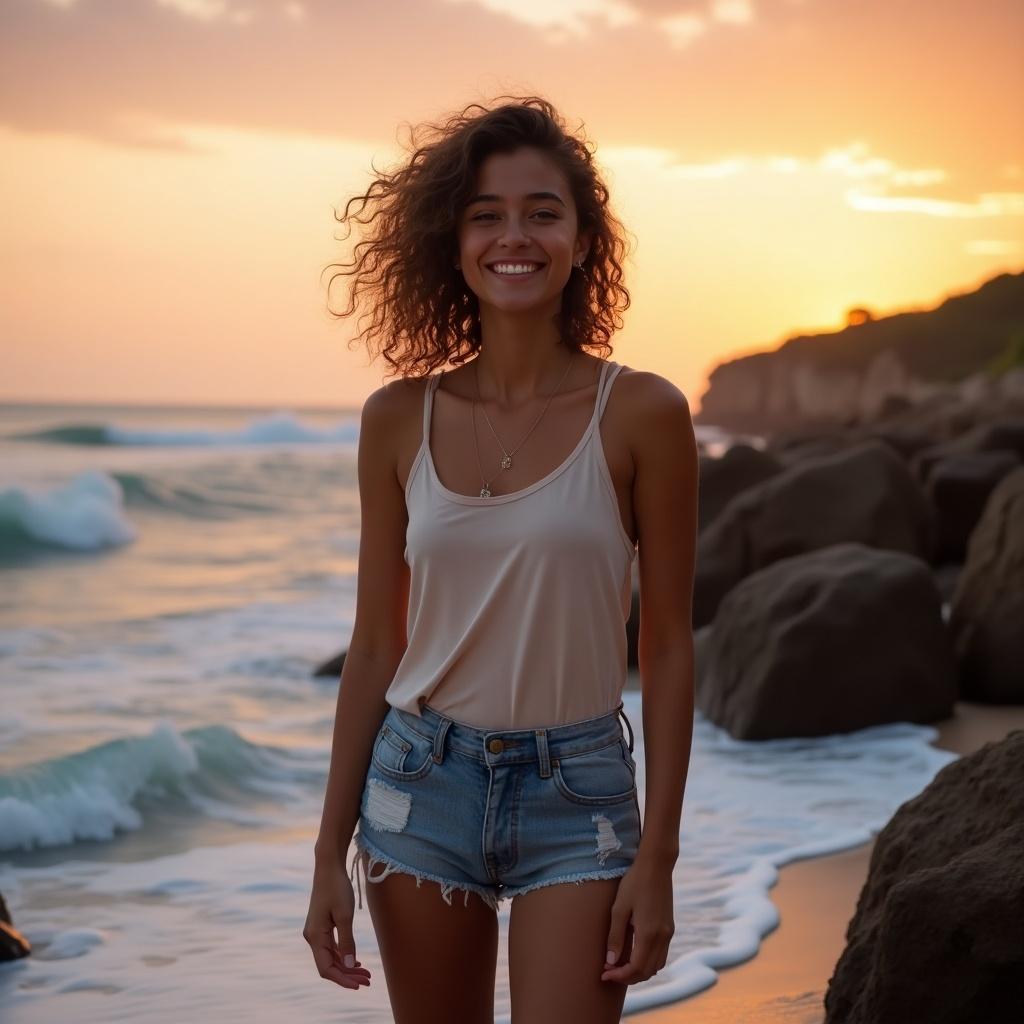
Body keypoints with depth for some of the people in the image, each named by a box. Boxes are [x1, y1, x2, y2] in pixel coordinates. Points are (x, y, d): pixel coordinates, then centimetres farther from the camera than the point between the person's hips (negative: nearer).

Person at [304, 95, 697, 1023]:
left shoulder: (642, 414, -8)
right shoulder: (399, 419, -1)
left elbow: (668, 648, -5)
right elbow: (375, 647, 4)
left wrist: (657, 860, -7)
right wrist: (331, 853, 4)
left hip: (576, 794, -2)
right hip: (421, 783, 3)